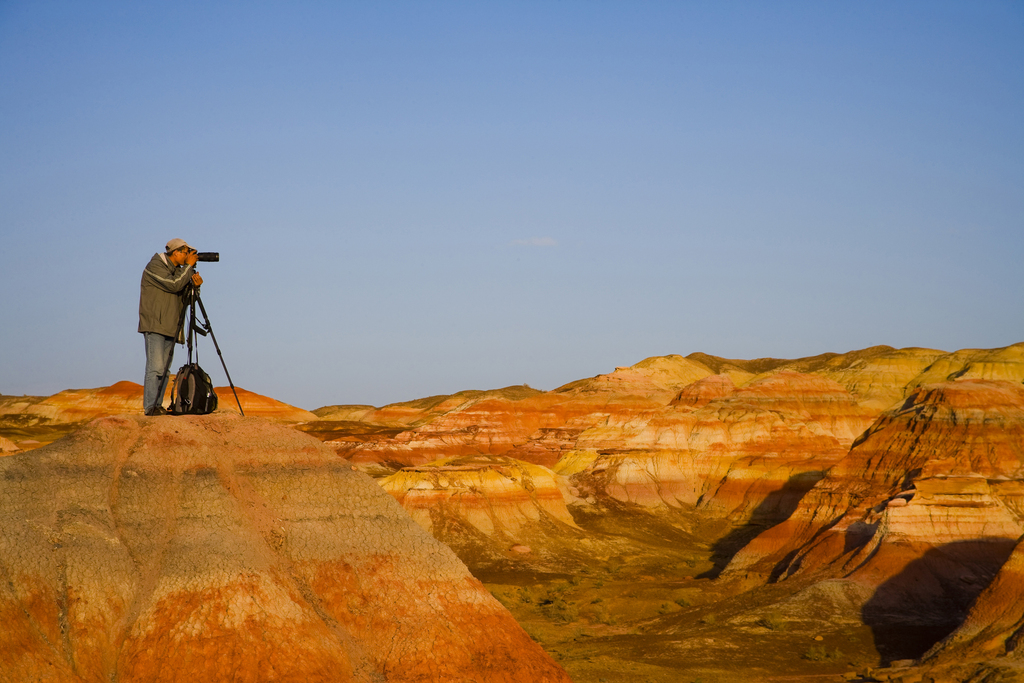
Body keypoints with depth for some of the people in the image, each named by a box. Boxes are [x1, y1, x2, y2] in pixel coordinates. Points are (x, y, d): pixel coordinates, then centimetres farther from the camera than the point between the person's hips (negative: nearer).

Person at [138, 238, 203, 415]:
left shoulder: (177, 270, 18)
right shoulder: (155, 267, -8)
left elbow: (184, 296, 13)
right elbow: (174, 285, -20)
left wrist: (194, 283, -6)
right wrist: (189, 266, -12)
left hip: (169, 327, 8)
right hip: (154, 325, -8)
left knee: (164, 369, 4)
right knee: (156, 367, -14)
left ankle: (157, 406, 5)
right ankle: (150, 406, -15)